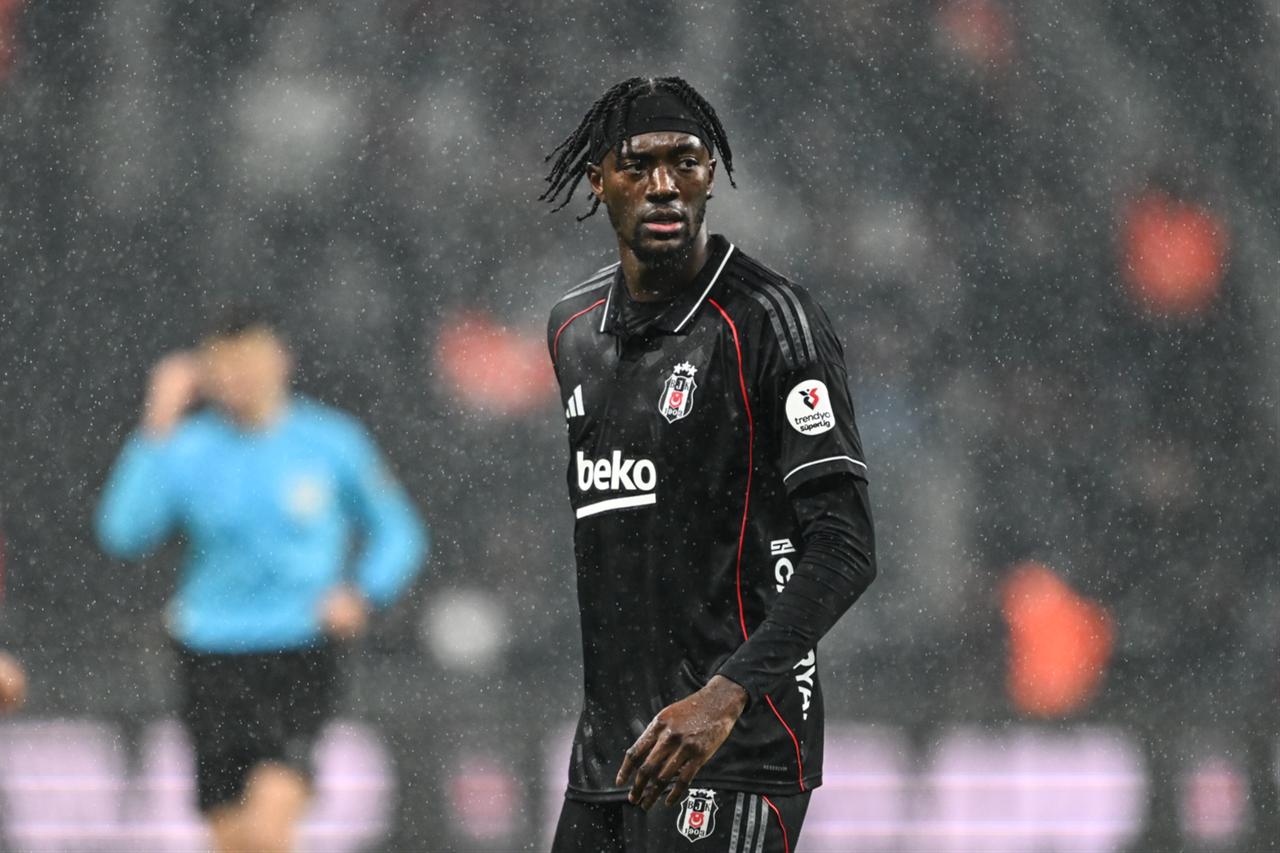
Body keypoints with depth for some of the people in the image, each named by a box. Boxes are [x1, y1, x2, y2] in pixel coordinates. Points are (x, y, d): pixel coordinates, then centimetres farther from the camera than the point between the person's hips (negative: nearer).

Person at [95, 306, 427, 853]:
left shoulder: (332, 443, 2)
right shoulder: (187, 450, 0)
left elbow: (398, 533, 14)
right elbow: (122, 534, -14)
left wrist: (361, 594, -5)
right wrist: (156, 429, -14)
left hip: (300, 659, -2)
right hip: (213, 660, 2)